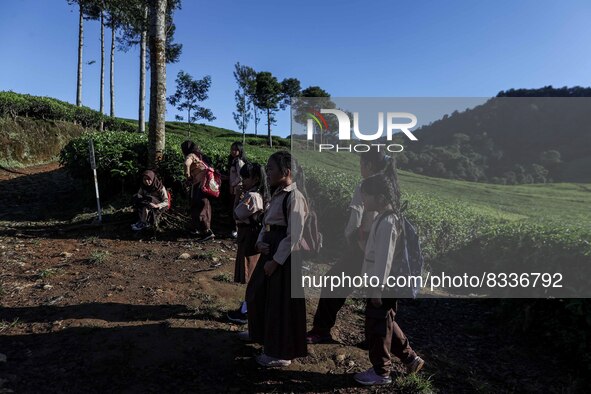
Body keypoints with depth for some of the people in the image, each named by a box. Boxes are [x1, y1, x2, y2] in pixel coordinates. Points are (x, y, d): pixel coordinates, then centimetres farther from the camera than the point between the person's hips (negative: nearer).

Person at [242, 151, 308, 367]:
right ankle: (262, 332, 47)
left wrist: (276, 260, -18)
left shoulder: (294, 196, -19)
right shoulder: (277, 194, 9)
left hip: (286, 255, -9)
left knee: (281, 301, 4)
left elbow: (294, 235, -21)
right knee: (258, 292, 23)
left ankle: (281, 354, 22)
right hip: (271, 250, 9)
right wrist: (260, 242, -4)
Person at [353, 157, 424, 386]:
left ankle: (381, 373, 24)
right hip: (384, 285, 10)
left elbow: (384, 259, -24)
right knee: (385, 325, 22)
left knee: (377, 329, 6)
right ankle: (411, 359, 35)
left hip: (383, 288, -10)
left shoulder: (386, 222, -24)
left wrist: (377, 291, -20)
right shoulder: (387, 217, 8)